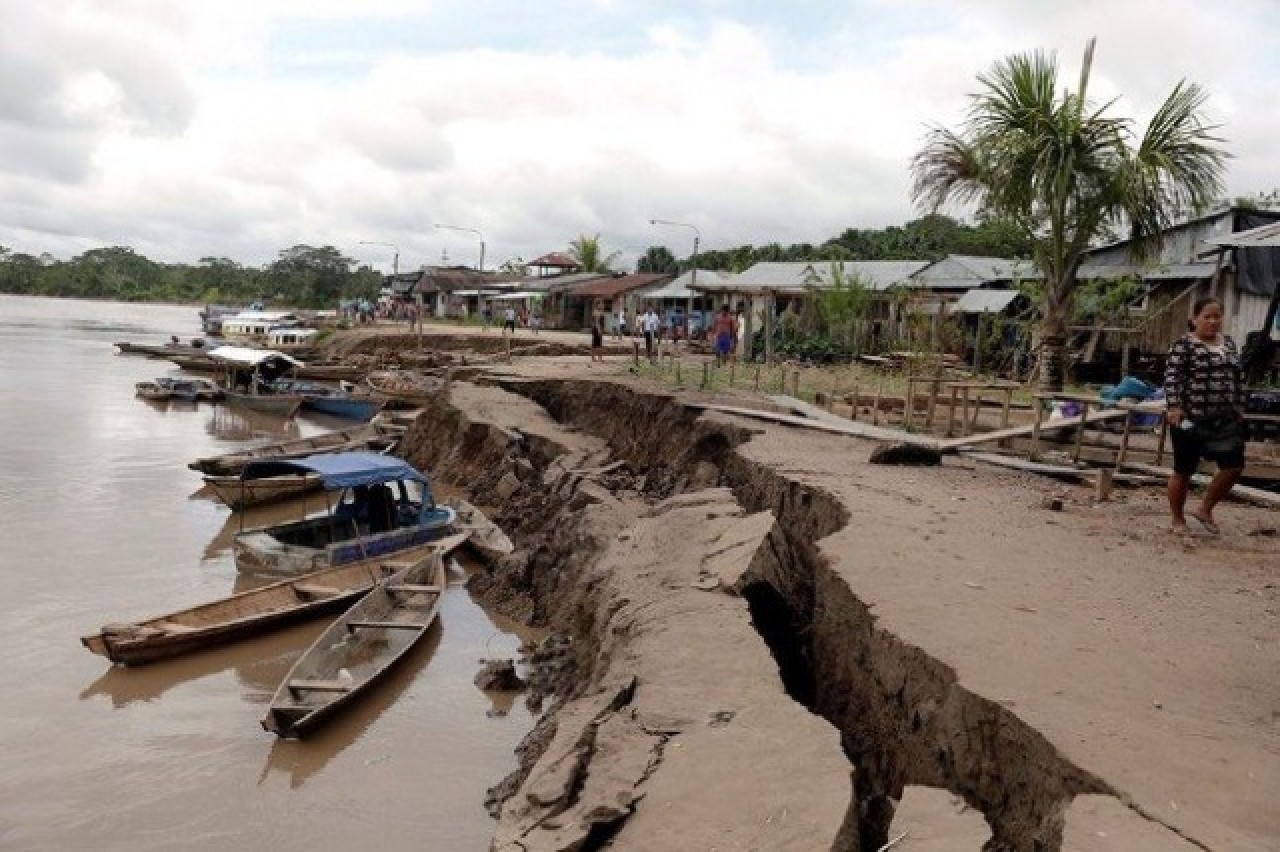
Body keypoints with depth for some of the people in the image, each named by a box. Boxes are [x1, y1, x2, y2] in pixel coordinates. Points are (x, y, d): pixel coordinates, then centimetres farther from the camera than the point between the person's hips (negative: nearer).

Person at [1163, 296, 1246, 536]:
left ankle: (1205, 509, 18)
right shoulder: (1183, 344, -6)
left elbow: (1238, 377, 20)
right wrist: (1175, 406, -21)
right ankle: (1178, 519, 18)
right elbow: (1172, 376, -13)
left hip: (1226, 419, 6)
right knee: (1184, 470, 4)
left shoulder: (1229, 344, 14)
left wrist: (1240, 406, 14)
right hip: (1191, 418, -6)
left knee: (1233, 467, 0)